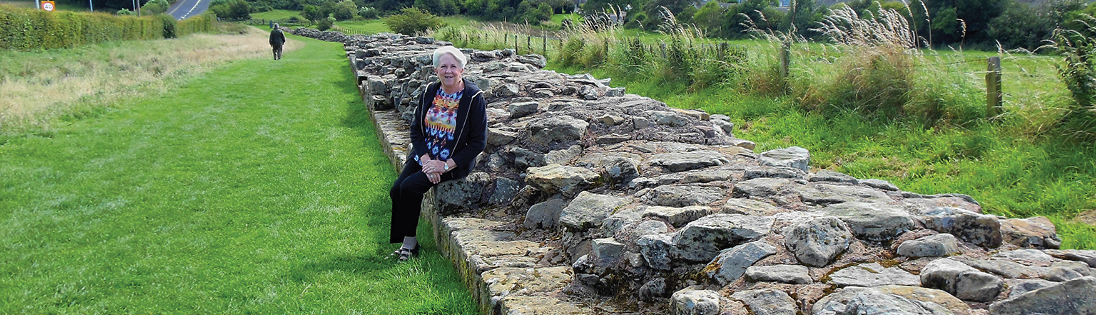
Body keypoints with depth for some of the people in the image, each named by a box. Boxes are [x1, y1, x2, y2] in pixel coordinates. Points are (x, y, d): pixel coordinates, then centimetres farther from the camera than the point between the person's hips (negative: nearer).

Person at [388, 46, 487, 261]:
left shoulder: (473, 98, -11)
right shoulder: (430, 92, 3)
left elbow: (478, 142, -11)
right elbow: (415, 129, 6)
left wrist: (445, 165, -17)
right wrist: (426, 159, -11)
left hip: (454, 163, -5)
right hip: (423, 156, 5)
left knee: (410, 186, -24)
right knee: (396, 190, -17)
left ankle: (409, 243, -9)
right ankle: (406, 242, -3)